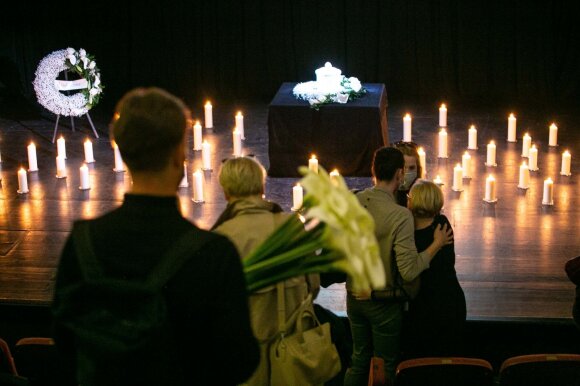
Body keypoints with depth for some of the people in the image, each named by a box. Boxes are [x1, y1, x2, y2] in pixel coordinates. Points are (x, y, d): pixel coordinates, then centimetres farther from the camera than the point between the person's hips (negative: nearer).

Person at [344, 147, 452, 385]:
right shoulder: (400, 216, -24)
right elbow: (409, 272, -24)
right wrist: (437, 244, -13)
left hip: (354, 296, 5)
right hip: (383, 302, -5)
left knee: (359, 359, 21)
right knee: (386, 366, 13)